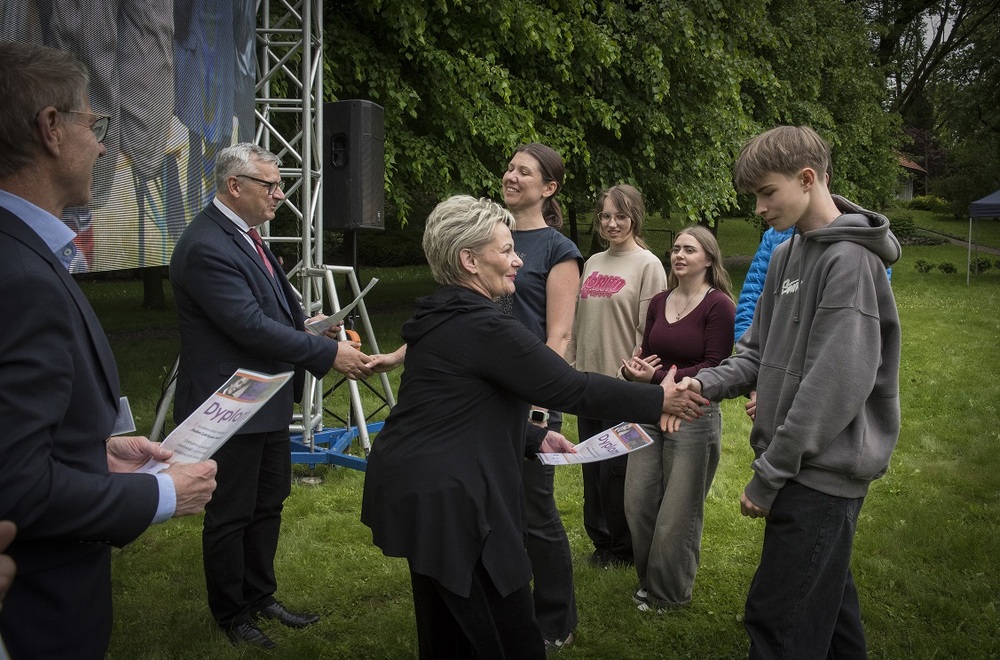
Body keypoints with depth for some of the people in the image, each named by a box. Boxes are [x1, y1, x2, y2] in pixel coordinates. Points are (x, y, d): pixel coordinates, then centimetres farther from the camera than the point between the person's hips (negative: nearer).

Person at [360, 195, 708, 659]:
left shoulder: (441, 318, 11)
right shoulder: (484, 327, -19)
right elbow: (570, 388, -16)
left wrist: (535, 438, 15)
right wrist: (658, 400, -6)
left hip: (419, 488, 11)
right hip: (445, 502, -11)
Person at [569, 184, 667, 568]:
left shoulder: (648, 265, -7)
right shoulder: (592, 263, 12)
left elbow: (649, 332, -11)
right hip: (588, 381, 6)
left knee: (617, 469, 2)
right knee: (592, 467, 13)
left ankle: (623, 546, 19)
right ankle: (601, 539, 27)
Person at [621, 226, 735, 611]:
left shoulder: (719, 305, -11)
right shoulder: (659, 303, 8)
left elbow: (714, 368, -14)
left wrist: (657, 377, -20)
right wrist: (632, 369, -9)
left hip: (693, 417, -6)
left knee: (678, 511, 6)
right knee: (638, 501, 9)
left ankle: (669, 593, 26)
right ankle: (648, 580, 31)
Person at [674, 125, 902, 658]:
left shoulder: (850, 260, -16)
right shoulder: (786, 255, 12)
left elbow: (835, 385, -22)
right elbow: (759, 352, 15)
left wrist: (769, 474, -18)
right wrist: (709, 383, -6)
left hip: (824, 473, -8)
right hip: (799, 467, 9)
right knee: (826, 603, 22)